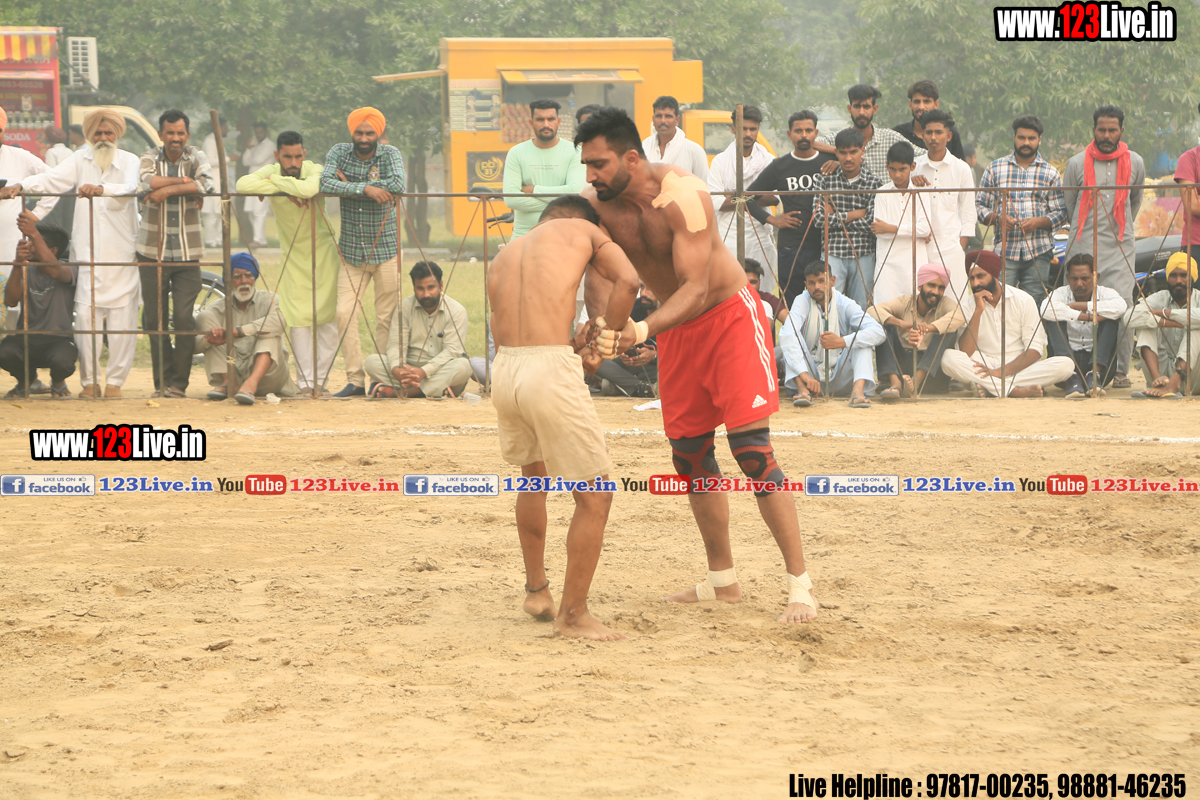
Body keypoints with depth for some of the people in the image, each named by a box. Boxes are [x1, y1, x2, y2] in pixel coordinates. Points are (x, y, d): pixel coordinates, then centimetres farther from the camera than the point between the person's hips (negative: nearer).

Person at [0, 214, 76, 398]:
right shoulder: (26, 271, 9)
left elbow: (54, 271, -29)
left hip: (59, 339, -3)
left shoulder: (69, 269, -2)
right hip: (25, 338, 3)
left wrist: (34, 234, -37)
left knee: (62, 361, -37)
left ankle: (58, 382, 5)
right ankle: (25, 379, 9)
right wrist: (18, 264, -22)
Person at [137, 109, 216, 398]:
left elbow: (207, 184, -17)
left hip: (187, 254, -1)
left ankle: (179, 382, 2)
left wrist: (168, 189, -18)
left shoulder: (196, 158, 4)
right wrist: (185, 181, -14)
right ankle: (162, 382, 10)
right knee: (154, 318, 1)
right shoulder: (150, 158, 5)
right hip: (152, 252, 1)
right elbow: (147, 182, -17)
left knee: (184, 318, -7)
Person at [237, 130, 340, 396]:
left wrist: (277, 181, -27)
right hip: (293, 256, 1)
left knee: (329, 319, -1)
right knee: (299, 319, -5)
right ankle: (305, 381, 0)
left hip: (323, 252, -1)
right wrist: (287, 190, -28)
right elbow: (243, 185, -30)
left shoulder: (314, 171, -18)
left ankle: (320, 379, 8)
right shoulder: (271, 171, -10)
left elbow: (309, 189, -42)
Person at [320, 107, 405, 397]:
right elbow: (325, 184, -16)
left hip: (386, 249, -2)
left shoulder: (390, 154, -3)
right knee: (345, 313, -7)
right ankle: (355, 380, -1)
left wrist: (349, 184, -18)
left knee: (386, 318, -1)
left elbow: (398, 185, -23)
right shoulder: (339, 153, 1)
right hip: (351, 251, 2)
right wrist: (365, 188, -26)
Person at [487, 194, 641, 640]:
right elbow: (627, 280, -2)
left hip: (504, 369, 6)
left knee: (534, 476, 32)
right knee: (595, 494, 6)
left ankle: (536, 590, 40)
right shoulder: (582, 229, 13)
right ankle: (573, 614, 10)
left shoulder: (504, 257, 27)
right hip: (551, 372, -6)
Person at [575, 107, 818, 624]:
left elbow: (696, 288, -33)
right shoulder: (596, 205, -11)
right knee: (690, 455, 9)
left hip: (729, 315, -7)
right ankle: (722, 580, 22)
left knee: (751, 449, -14)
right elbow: (601, 278, -15)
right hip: (675, 326, 7)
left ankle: (800, 585, -12)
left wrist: (645, 329, -49)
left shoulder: (682, 197, -29)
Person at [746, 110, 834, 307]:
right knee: (790, 308, -1)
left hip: (826, 246, 0)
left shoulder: (830, 163, 6)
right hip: (791, 249, 0)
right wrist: (773, 220, 4)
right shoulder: (779, 167, 8)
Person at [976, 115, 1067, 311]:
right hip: (1005, 251, 0)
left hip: (1039, 252, 0)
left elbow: (1061, 213, 7)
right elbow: (980, 205, 10)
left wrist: (1038, 222, -12)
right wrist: (997, 218, -10)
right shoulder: (995, 169, 10)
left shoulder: (1050, 173, 9)